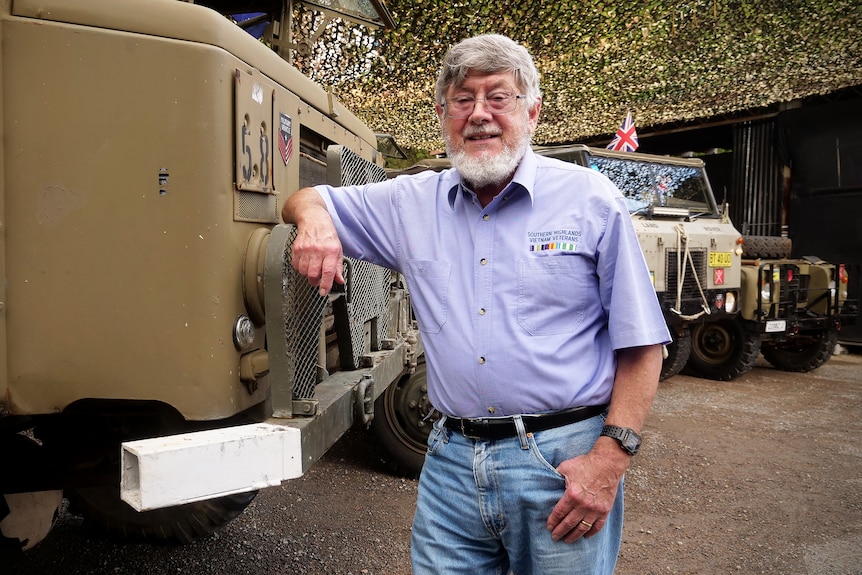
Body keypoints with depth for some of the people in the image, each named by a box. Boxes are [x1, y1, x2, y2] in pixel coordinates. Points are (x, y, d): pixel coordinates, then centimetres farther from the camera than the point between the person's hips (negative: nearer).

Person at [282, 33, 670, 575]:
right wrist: (314, 219, -7)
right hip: (452, 463, 3)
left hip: (564, 463, -2)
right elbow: (306, 199, 17)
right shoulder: (412, 203, 7)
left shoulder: (592, 200, -3)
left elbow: (641, 344, -3)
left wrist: (611, 456, -13)